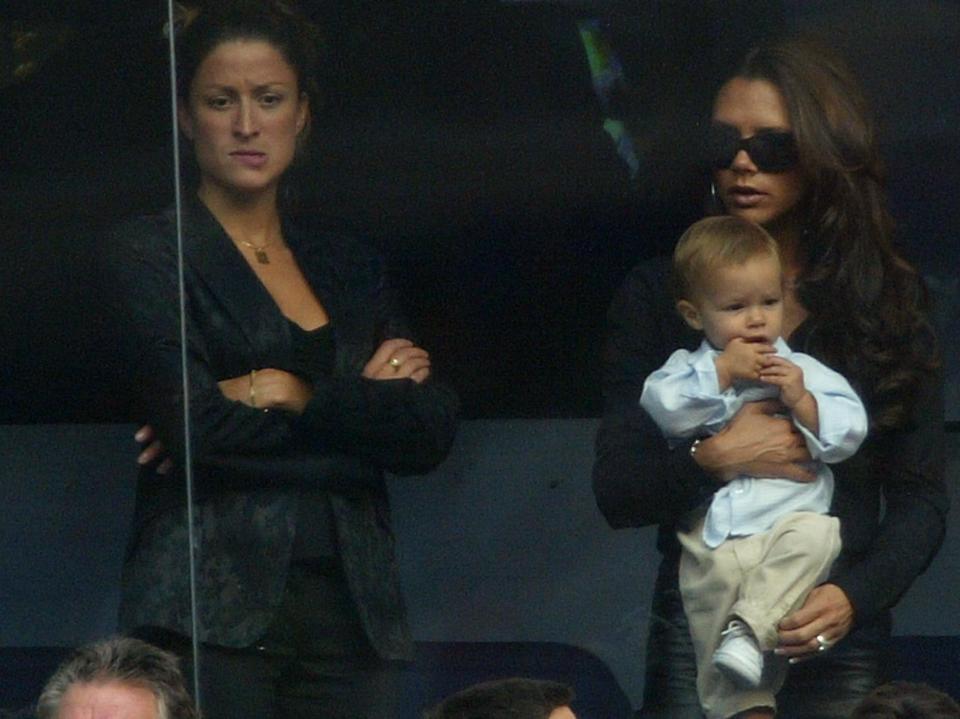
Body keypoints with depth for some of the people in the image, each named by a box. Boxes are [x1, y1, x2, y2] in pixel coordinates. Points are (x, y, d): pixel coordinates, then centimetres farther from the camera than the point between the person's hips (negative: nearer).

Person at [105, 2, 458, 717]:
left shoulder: (351, 267, 18)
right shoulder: (150, 254, 4)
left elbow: (432, 430, 5)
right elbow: (193, 419, -11)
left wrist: (295, 397, -7)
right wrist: (364, 401, -2)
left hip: (352, 610, 4)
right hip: (213, 610, -4)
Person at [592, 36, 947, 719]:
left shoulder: (892, 301, 5)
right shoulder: (660, 296, 4)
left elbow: (921, 497, 2)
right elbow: (617, 494, 0)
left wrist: (854, 595, -16)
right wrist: (711, 458, -19)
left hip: (842, 641, 1)